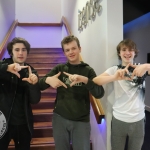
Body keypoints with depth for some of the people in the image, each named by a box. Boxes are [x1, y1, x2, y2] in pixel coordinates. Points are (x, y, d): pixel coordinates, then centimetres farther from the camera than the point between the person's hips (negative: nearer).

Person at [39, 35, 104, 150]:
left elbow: (99, 94, -13)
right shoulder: (59, 69, 2)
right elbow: (40, 86, -4)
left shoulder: (88, 70, -2)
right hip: (60, 118, 2)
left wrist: (85, 80, -30)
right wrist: (48, 80, -26)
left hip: (81, 121, -1)